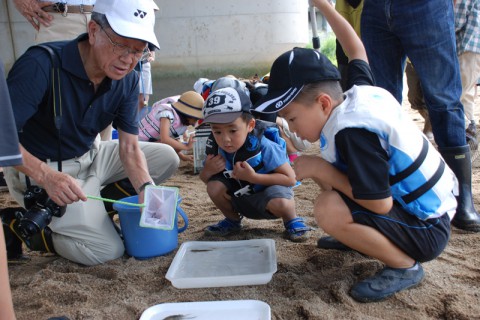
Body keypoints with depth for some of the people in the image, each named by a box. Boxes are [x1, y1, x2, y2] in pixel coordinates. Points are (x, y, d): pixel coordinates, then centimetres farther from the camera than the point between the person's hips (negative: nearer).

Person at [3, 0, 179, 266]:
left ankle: (96, 204, 7)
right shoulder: (41, 65, -26)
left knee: (167, 157, 1)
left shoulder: (128, 80, -8)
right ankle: (28, 227, 6)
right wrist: (46, 176, -45)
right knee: (108, 251, -14)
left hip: (91, 157, 7)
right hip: (39, 170, -7)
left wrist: (146, 188, -26)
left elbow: (129, 147, -8)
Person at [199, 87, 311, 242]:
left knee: (279, 203, -37)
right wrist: (207, 171, -27)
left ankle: (291, 221, 1)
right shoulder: (215, 148, -18)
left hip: (267, 189, -4)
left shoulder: (263, 146, -30)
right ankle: (232, 221, 6)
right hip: (240, 197, 4)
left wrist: (253, 177, -36)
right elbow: (205, 179, -1)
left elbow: (290, 179, -27)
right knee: (214, 186, -24)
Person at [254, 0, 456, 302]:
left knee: (329, 210, -32)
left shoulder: (352, 131, -30)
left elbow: (379, 203, -30)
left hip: (426, 230, -9)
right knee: (324, 167, 10)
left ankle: (405, 266, -9)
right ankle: (359, 236, 20)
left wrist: (320, 170, -21)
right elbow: (357, 50, 17)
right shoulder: (362, 91, -5)